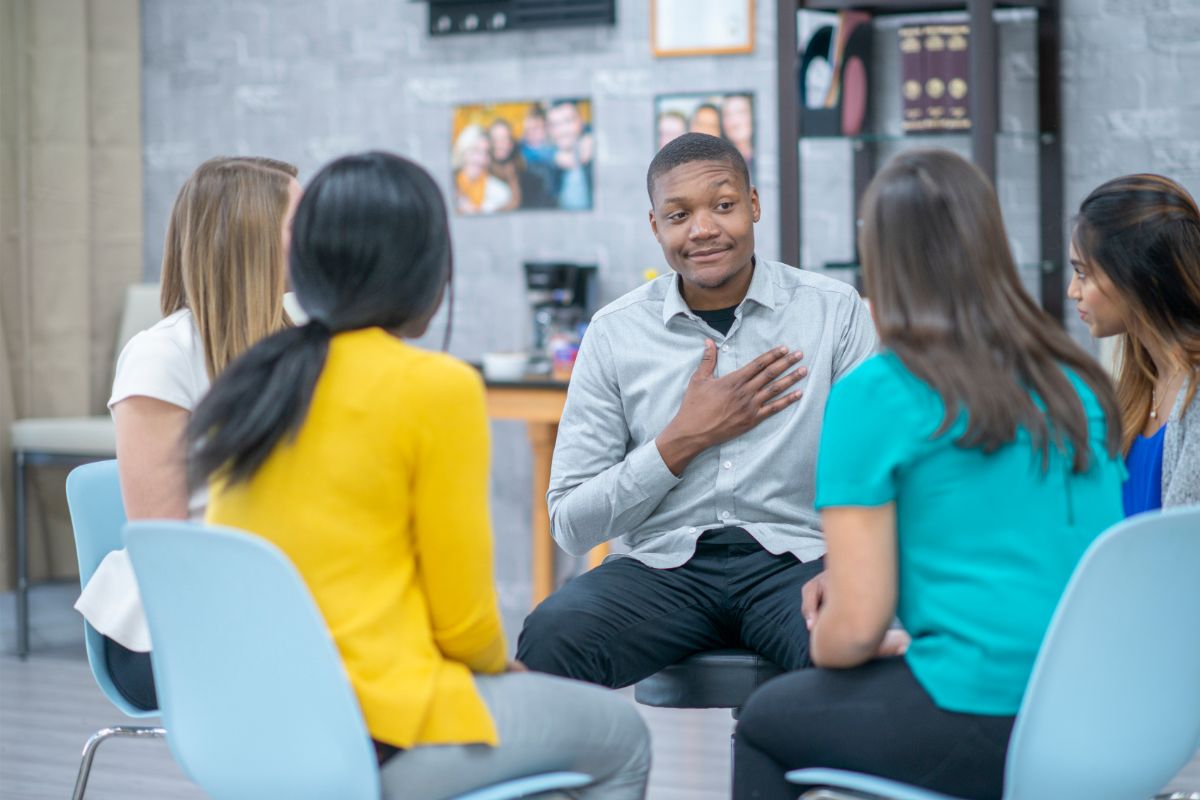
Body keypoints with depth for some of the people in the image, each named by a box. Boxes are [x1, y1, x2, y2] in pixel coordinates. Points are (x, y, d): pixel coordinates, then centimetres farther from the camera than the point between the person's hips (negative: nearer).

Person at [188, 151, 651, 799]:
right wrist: (499, 665, 13)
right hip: (376, 737, -8)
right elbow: (463, 617, -10)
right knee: (620, 735, 18)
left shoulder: (251, 387, 5)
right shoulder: (437, 387, -14)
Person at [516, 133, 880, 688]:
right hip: (664, 565, 2)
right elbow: (571, 524, 5)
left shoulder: (835, 312, 5)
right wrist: (686, 440, -6)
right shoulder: (615, 334, 7)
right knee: (550, 637, -30)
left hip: (795, 559, -1)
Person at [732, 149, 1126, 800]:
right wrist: (850, 577, 23)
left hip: (984, 725, -6)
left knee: (765, 720, 21)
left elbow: (854, 629, -9)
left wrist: (822, 646, 14)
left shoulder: (873, 397, -9)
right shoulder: (1079, 384, 10)